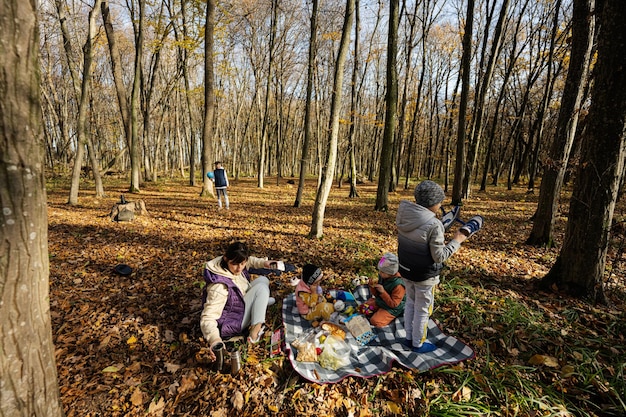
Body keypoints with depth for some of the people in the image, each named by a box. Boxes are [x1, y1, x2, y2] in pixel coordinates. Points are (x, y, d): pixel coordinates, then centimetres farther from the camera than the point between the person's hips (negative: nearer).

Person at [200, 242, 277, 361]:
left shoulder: (234, 266, -15)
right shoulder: (219, 286, -39)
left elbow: (250, 261, 8)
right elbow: (208, 317, -42)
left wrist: (263, 262, -11)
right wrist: (215, 340, -59)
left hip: (239, 303, 9)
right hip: (233, 322, -8)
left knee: (263, 280, 8)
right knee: (262, 288, -20)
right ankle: (256, 328, -22)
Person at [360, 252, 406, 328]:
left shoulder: (398, 285, -30)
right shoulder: (382, 277, -9)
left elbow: (393, 304, -26)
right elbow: (377, 294, 4)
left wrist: (383, 292, -34)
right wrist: (373, 287, -18)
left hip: (391, 308, -7)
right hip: (379, 301, 7)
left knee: (375, 321, -21)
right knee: (362, 308, 2)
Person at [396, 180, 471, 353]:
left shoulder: (403, 216, -8)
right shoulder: (433, 225, -29)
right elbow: (439, 256, -20)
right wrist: (456, 241, -7)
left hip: (406, 269, 6)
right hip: (424, 275, -6)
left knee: (410, 303, 25)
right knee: (422, 310, 15)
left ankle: (409, 338, 41)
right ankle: (418, 344, 34)